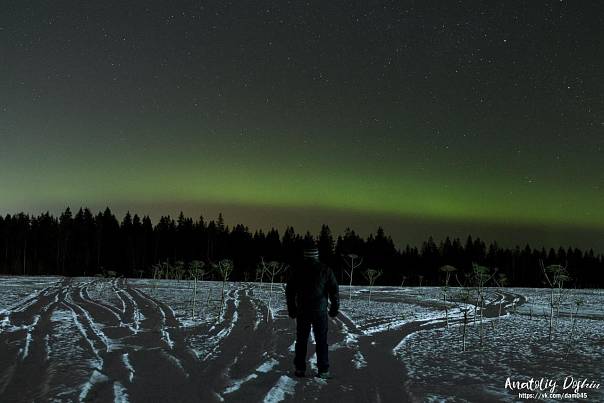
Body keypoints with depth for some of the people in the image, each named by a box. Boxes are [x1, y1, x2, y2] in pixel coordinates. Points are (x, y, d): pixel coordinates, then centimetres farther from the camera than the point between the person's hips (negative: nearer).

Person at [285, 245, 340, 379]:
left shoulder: (297, 271, 3)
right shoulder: (325, 270, -1)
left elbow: (289, 291, 7)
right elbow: (334, 290, -2)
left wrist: (291, 309, 15)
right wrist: (334, 308, 7)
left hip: (302, 311, 1)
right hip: (320, 311, -1)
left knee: (301, 341, 11)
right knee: (321, 341, 3)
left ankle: (300, 369, 12)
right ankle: (323, 371, 2)